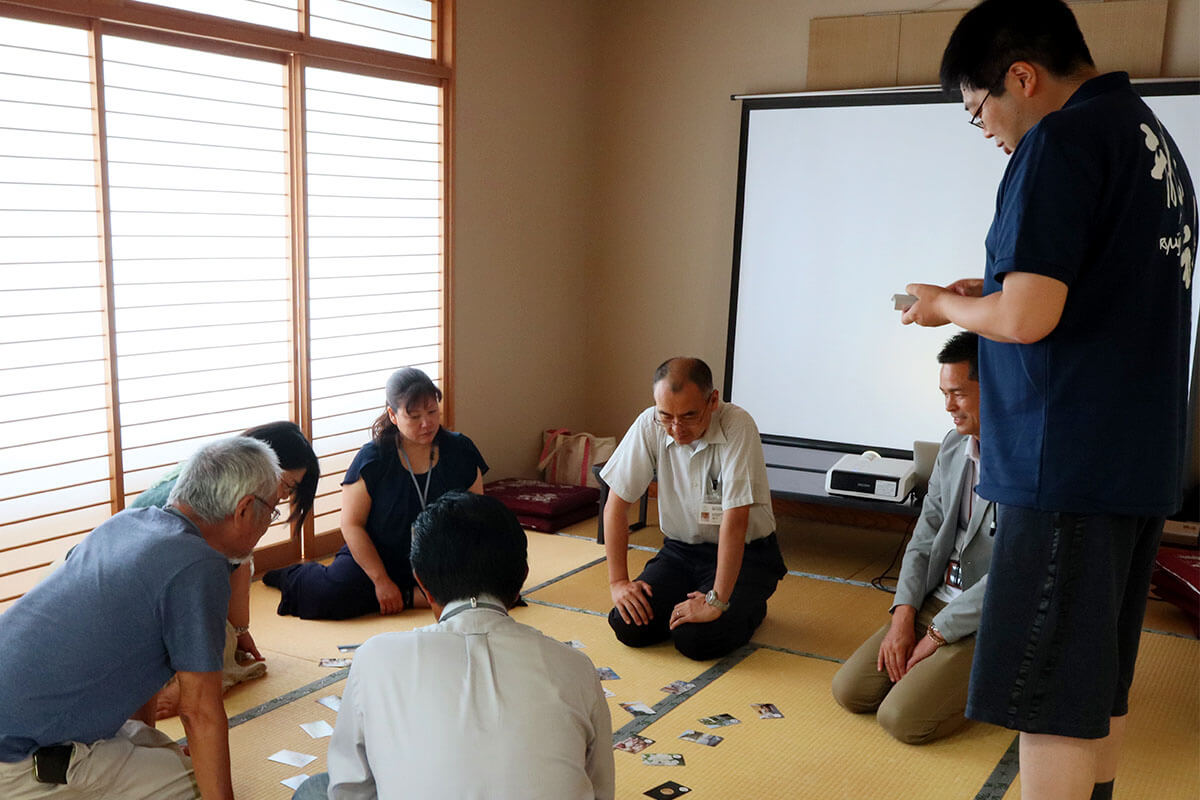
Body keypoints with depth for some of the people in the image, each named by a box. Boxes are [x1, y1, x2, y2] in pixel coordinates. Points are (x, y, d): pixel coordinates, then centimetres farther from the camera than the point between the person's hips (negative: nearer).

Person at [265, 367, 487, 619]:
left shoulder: (460, 450, -2)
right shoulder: (372, 459, -9)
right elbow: (352, 525, -9)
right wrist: (381, 580, -16)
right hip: (376, 555, -1)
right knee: (332, 595, -25)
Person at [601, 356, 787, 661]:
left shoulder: (737, 426, -24)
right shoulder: (649, 425, -13)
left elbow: (734, 519, -28)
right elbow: (616, 504, -6)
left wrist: (716, 602, -30)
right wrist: (618, 581, -10)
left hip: (744, 554, -4)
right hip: (679, 548, 4)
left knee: (695, 639, -23)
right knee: (628, 626, -15)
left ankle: (749, 608, 8)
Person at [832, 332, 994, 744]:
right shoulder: (954, 445, 6)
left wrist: (937, 634, -16)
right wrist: (904, 616, -4)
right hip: (936, 600, 7)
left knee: (901, 718, -18)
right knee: (850, 690, -3)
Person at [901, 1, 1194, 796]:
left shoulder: (1062, 140, -13)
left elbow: (1027, 317, -20)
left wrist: (948, 305, -1)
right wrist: (993, 295, 16)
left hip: (1068, 463, -10)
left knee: (1051, 697, -2)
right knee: (1101, 684, 19)